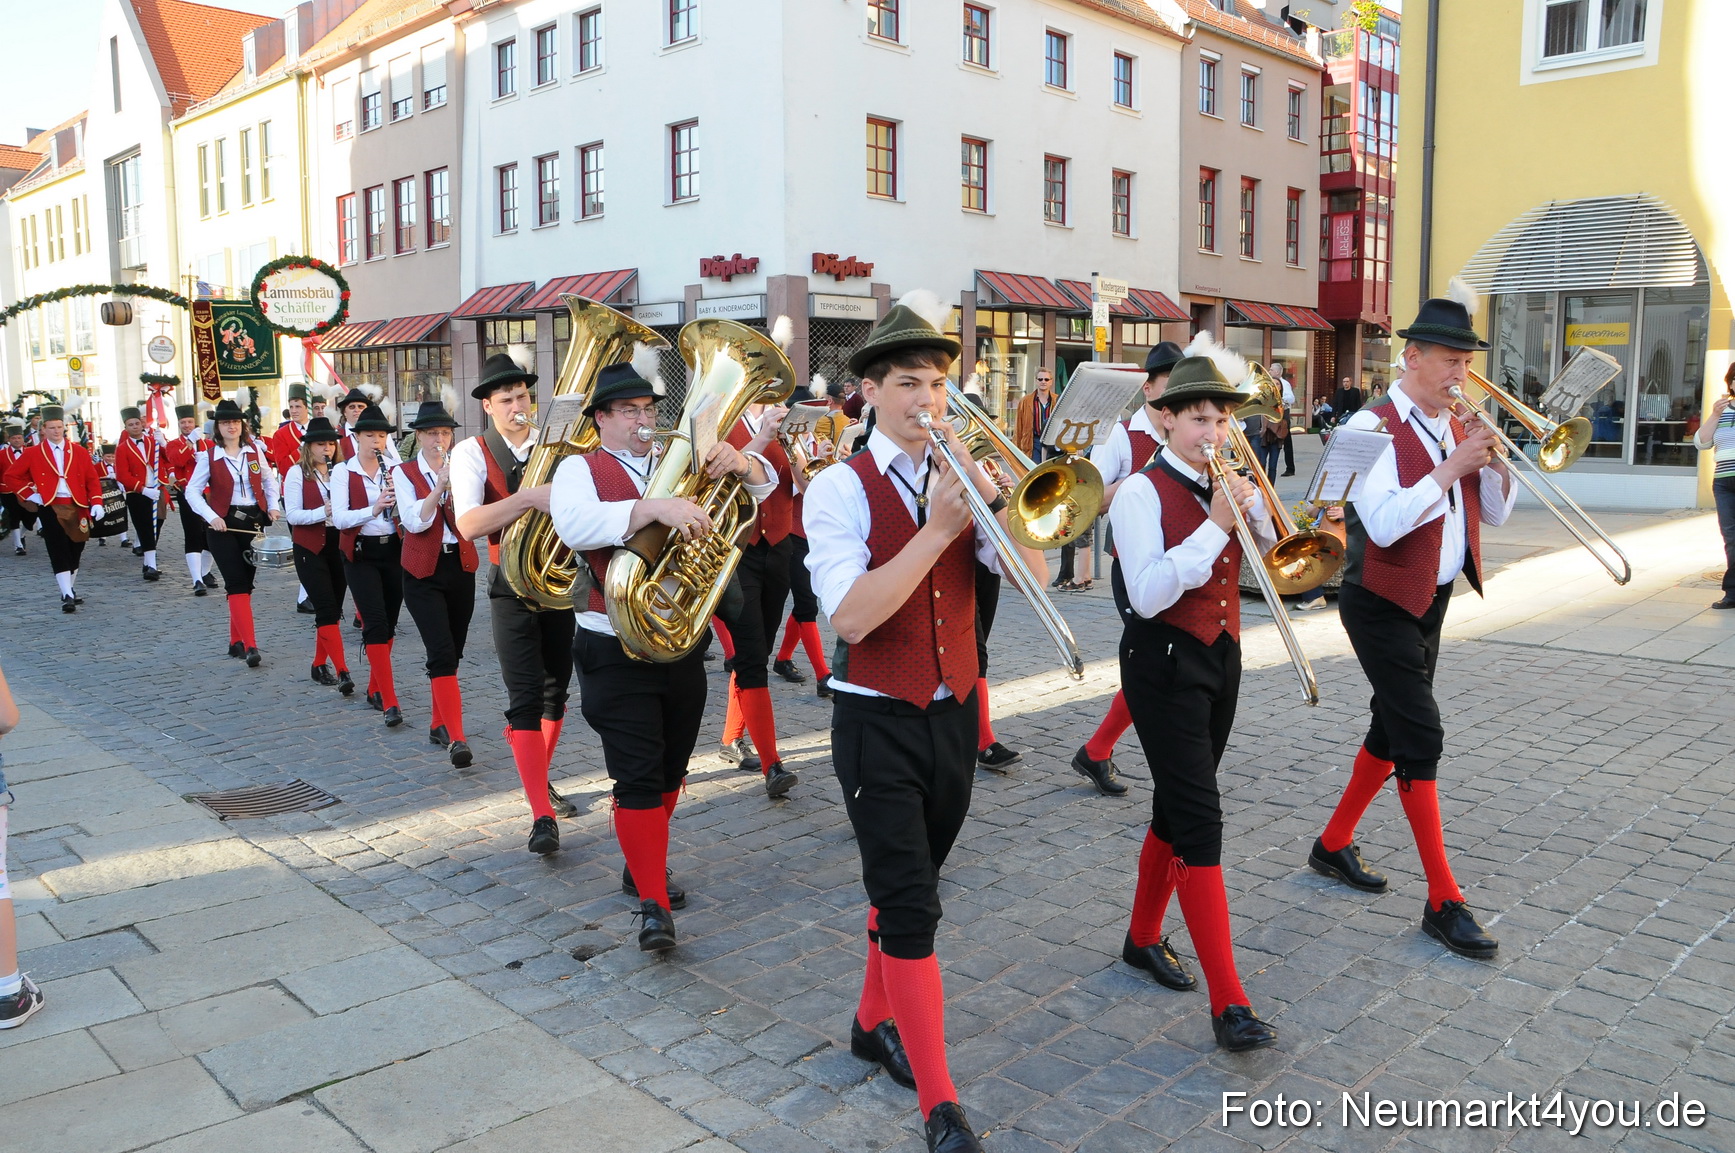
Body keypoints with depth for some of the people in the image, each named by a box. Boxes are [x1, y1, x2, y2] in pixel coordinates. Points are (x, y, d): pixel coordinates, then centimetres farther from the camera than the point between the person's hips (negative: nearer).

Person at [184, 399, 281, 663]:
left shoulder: (255, 450, 3)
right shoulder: (209, 456, -6)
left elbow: (269, 480, 15)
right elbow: (192, 491, -4)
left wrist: (273, 506, 0)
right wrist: (211, 517, -17)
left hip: (254, 522, 4)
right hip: (224, 525, -3)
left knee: (246, 582, 9)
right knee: (237, 584, -12)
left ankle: (236, 641, 22)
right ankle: (250, 646, -17)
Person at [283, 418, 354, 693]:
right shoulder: (297, 473, -3)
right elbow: (292, 515, -11)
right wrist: (322, 512, -26)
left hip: (339, 545, 4)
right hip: (311, 549, -4)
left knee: (333, 609, 9)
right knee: (326, 609, -11)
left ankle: (320, 665, 22)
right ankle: (342, 671, -15)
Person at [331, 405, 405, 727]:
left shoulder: (395, 469, 6)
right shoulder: (342, 472, -3)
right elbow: (339, 518, -14)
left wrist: (397, 497, -21)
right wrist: (373, 509, -29)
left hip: (394, 550, 4)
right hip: (361, 553, -4)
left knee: (389, 622, 10)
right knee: (375, 623, -12)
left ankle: (375, 688, 27)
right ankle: (389, 702, -15)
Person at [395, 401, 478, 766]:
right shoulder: (405, 473, -1)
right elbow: (414, 522, -16)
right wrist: (439, 488, -25)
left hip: (461, 567, 4)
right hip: (424, 572, -3)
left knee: (452, 652, 12)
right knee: (442, 652, -14)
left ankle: (439, 724, 28)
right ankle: (456, 739, -17)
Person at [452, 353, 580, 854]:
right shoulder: (472, 452, -6)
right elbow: (468, 524, -22)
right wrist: (530, 497, -33)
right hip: (513, 586, -4)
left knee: (556, 688, 13)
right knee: (525, 697, -9)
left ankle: (540, 780, 33)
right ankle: (541, 815, -9)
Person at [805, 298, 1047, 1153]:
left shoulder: (963, 477, 5)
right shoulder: (842, 488, -9)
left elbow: (1030, 572, -7)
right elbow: (850, 613, -22)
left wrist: (986, 492, -21)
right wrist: (938, 528, -25)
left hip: (954, 714, 5)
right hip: (879, 723, -5)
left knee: (905, 888, 19)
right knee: (911, 908, -5)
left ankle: (874, 1024, 40)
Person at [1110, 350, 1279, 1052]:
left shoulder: (1224, 488, 9)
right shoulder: (1141, 493, -12)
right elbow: (1148, 595, -21)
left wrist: (1252, 505, -9)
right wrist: (1215, 526, -23)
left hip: (1220, 656, 7)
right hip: (1164, 660, -7)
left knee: (1178, 805, 17)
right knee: (1199, 819, -11)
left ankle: (1144, 937, 36)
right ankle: (1229, 1003, -9)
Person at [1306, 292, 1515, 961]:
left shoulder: (1457, 427, 8)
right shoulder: (1374, 427, -16)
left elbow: (1494, 514, 10)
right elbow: (1385, 523, -27)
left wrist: (1495, 462, -8)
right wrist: (1452, 467, -24)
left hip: (1432, 600, 8)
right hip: (1383, 603, -8)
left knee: (1394, 728, 16)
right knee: (1422, 737, -9)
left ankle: (1334, 844, 33)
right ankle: (1443, 902, -2)